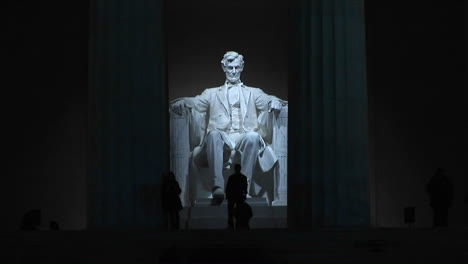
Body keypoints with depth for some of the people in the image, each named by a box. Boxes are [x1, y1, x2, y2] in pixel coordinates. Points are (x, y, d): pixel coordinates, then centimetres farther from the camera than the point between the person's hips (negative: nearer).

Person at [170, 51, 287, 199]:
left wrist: (275, 102, -15)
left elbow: (267, 100, 11)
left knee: (253, 136, -35)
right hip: (222, 139, 0)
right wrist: (181, 102, -13)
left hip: (244, 137, 0)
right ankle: (217, 186, -45)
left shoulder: (253, 93, 28)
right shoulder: (212, 93, 28)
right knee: (213, 134, -35)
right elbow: (195, 102, 11)